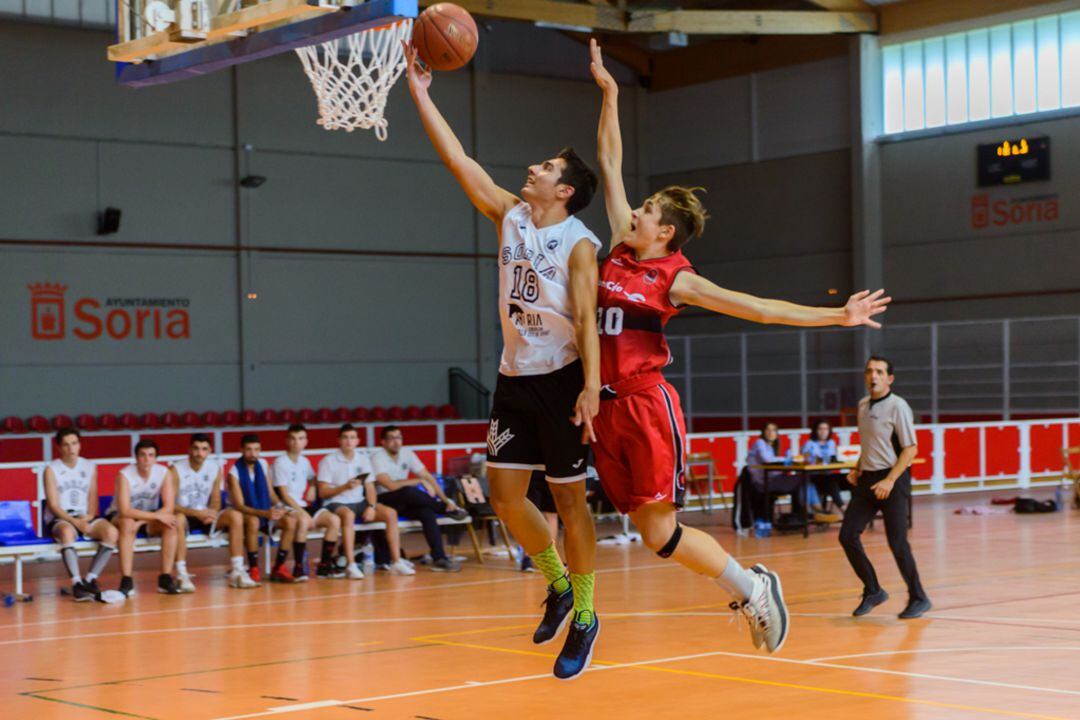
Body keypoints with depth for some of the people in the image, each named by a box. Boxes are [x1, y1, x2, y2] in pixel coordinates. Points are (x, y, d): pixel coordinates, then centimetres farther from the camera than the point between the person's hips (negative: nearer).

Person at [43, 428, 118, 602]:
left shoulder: (89, 467, 11)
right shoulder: (51, 470, -1)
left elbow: (93, 501, 11)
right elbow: (53, 506, -8)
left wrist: (88, 517, -11)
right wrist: (75, 521, -22)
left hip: (85, 519, 4)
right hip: (59, 520, -4)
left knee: (112, 532, -26)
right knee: (67, 531, -40)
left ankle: (91, 579, -21)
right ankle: (77, 583, -40)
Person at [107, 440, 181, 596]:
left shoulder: (163, 472, -14)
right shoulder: (125, 475, -24)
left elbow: (169, 508, -18)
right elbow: (125, 511, -34)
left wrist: (142, 521, -29)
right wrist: (157, 516, -35)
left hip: (149, 517, 3)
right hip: (118, 517, -3)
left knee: (170, 524, -26)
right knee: (128, 523, -37)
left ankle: (166, 578, -21)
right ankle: (126, 581, -38)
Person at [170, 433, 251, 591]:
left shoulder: (215, 468, 0)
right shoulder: (176, 470, -15)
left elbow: (216, 502, 4)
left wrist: (211, 513, -21)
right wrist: (197, 513, -32)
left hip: (205, 515, 4)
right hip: (185, 515, -4)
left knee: (235, 516, -19)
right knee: (178, 519, -39)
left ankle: (237, 571, -18)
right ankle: (181, 575, -39)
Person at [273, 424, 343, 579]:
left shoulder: (304, 462, 14)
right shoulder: (281, 463, -7)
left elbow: (312, 478, 36)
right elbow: (284, 494, -13)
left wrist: (312, 488, 11)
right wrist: (302, 512, -22)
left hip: (305, 506, 7)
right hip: (288, 508, -7)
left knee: (335, 520, -16)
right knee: (303, 521, -39)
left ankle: (324, 566, -9)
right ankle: (298, 567, -30)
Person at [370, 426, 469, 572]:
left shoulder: (407, 454, 2)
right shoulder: (377, 458, -15)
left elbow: (428, 477, 3)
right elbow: (391, 486, -26)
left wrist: (445, 500, -7)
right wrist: (420, 481, -20)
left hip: (405, 502, 5)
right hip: (383, 501, -5)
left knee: (427, 512, -26)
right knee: (409, 491, -35)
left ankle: (439, 558, -29)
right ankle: (448, 510, -12)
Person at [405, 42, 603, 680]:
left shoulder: (579, 243, -11)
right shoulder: (511, 216, 6)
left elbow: (586, 319, -18)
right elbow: (459, 160, 5)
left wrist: (591, 387, -27)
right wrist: (420, 92, 2)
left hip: (562, 379, -6)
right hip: (515, 377, 6)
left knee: (570, 497, 0)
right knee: (506, 494, 4)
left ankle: (585, 617, 11)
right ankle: (559, 586, 25)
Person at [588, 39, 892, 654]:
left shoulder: (674, 279, -4)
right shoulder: (620, 253, 10)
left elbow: (754, 307, -5)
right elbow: (610, 164, 16)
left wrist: (836, 317, -9)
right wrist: (609, 93, 16)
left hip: (647, 403, -6)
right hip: (608, 407, 6)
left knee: (660, 531, -8)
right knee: (649, 529, 5)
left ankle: (753, 589, 11)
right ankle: (749, 587, 19)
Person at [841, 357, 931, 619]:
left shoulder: (897, 406, -10)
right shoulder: (863, 405, 11)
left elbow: (911, 449, -13)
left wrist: (890, 481, -21)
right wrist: (857, 469, 9)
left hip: (892, 480, -7)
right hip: (867, 479, 7)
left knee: (897, 541, -6)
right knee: (847, 535, -1)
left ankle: (918, 599, 9)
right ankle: (873, 591, 13)